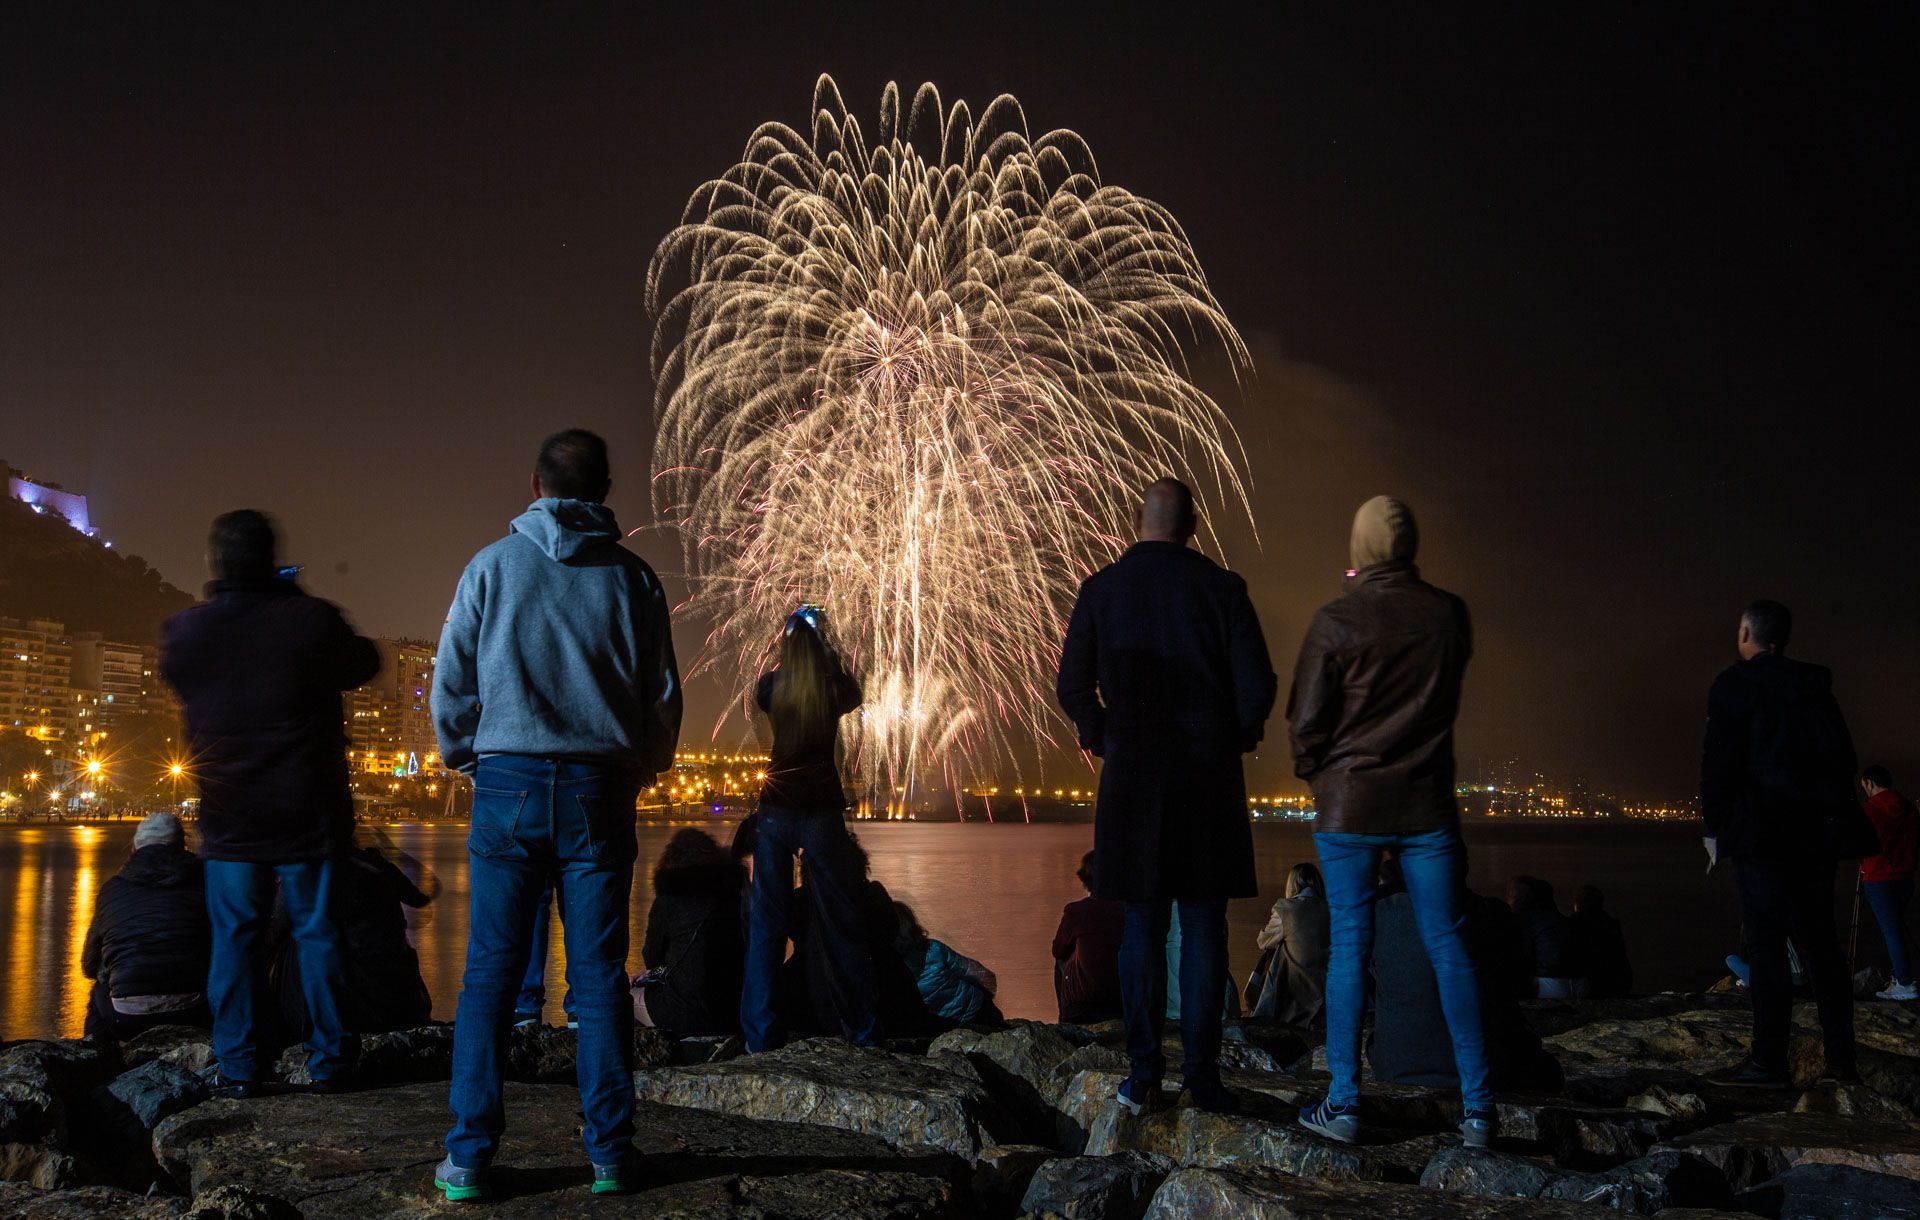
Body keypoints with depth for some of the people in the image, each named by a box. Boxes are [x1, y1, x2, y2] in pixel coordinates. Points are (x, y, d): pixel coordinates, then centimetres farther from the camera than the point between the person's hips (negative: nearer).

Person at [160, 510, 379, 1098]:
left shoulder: (183, 631, -6)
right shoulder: (312, 620, -14)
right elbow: (364, 663, 5)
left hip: (228, 817, 2)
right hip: (309, 812, -1)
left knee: (234, 938, 11)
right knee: (316, 932, 8)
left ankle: (238, 1066, 13)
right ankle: (328, 1062, 13)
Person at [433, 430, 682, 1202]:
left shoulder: (493, 566, 2)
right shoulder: (632, 578, 4)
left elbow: (450, 681, 4)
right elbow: (663, 695, 8)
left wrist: (464, 759, 20)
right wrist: (642, 769, 24)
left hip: (509, 786, -1)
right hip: (599, 791, 1)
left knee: (490, 971, 5)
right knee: (599, 976, 5)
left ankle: (469, 1158, 6)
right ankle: (609, 1154, 9)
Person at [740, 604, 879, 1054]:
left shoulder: (771, 686, -3)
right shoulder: (833, 689, -5)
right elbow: (853, 694, 18)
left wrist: (787, 648, 23)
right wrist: (829, 653, 23)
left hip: (775, 810, 1)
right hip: (822, 810, -1)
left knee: (767, 924, 8)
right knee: (838, 924, 7)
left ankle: (760, 1034, 7)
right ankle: (862, 1032, 12)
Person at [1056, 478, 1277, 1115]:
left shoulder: (1100, 589, 0)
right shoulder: (1222, 587, -2)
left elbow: (1072, 687, -3)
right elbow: (1258, 685, -5)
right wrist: (1235, 739, 12)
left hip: (1132, 777, 1)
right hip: (1210, 776, -1)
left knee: (1141, 927, 8)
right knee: (1204, 929, 5)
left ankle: (1143, 1076, 10)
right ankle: (1203, 1077, 8)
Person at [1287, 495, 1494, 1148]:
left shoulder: (1337, 620, -10)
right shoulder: (1449, 613, 0)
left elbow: (1306, 717, -7)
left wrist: (1316, 775, 14)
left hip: (1350, 804, -2)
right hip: (1428, 803, 3)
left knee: (1349, 947, 4)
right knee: (1447, 947, 7)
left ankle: (1344, 1103, 7)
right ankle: (1477, 1106, 9)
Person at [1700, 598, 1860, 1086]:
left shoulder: (1734, 684, -4)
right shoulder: (1815, 687, 13)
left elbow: (1719, 762, -10)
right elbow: (1842, 758, 15)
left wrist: (1713, 828, -5)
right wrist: (1834, 817, 21)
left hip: (1761, 834, -6)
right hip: (1818, 834, 6)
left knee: (1766, 943, -6)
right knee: (1819, 941, 11)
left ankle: (1770, 1061, -7)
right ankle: (1841, 1058, 12)